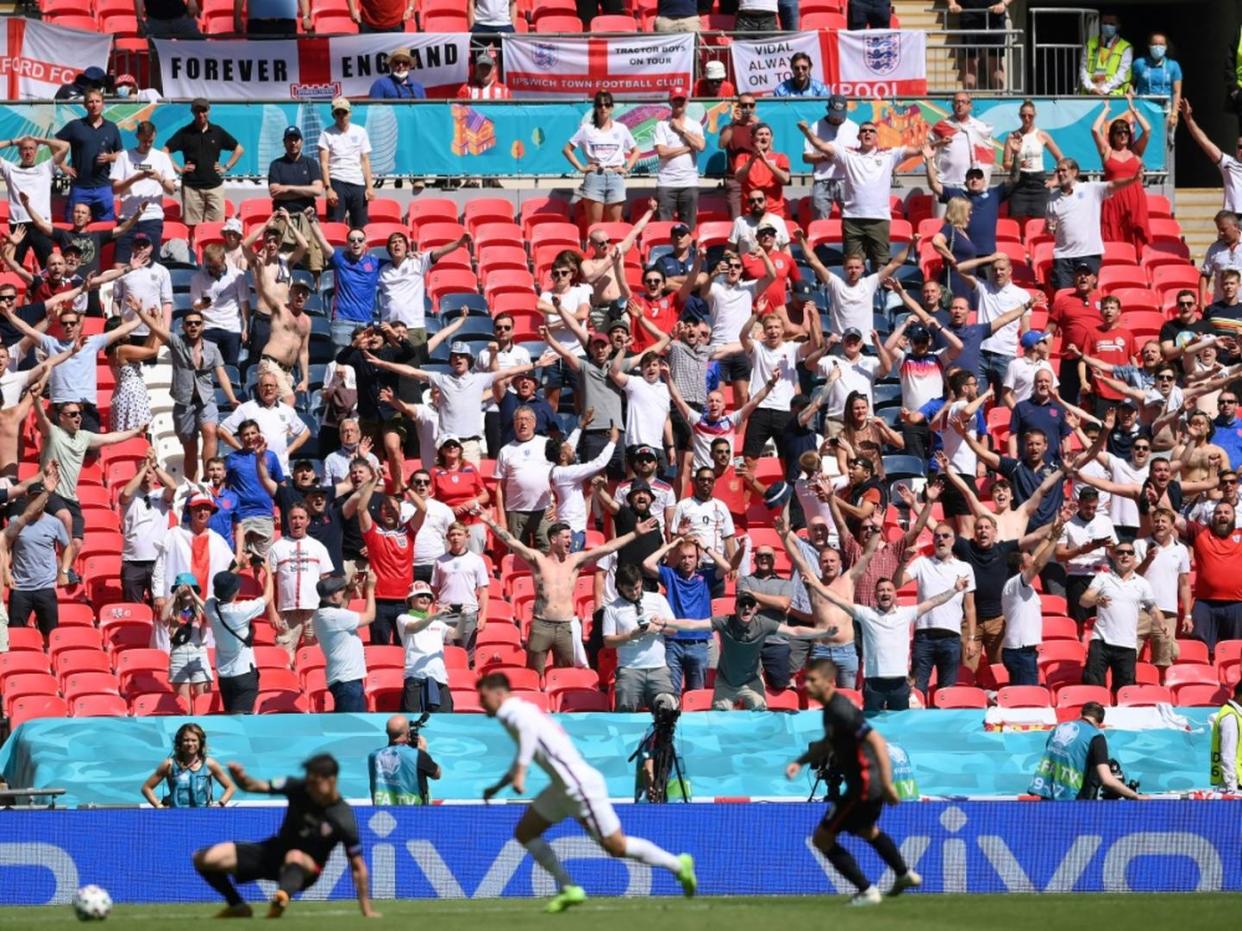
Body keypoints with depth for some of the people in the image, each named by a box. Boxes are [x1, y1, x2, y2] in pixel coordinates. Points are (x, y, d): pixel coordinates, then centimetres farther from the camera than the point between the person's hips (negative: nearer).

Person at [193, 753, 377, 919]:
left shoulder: (344, 821, -20)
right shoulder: (298, 788, -11)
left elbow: (358, 866, -14)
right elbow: (254, 786, -11)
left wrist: (367, 911, -13)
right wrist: (241, 777, -36)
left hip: (305, 870, -5)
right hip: (275, 851, 5)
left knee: (294, 857, -44)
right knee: (204, 859, -7)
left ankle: (282, 897, -72)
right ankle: (237, 906, 13)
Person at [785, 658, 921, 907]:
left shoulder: (841, 711, -24)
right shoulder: (831, 708, 7)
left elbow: (877, 741, -29)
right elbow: (828, 743, 25)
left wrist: (887, 784, -32)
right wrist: (800, 762, 12)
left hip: (864, 786, -10)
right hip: (869, 784, 10)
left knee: (822, 838, -3)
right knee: (867, 830, 36)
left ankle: (866, 891, 1)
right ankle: (904, 875, 53)